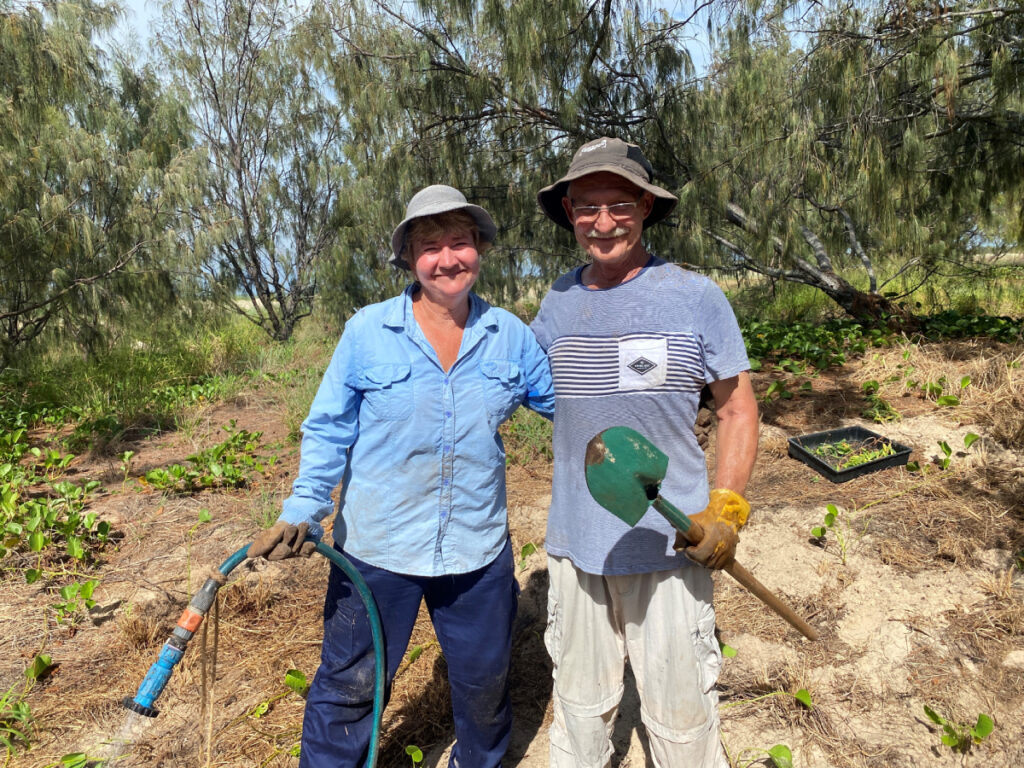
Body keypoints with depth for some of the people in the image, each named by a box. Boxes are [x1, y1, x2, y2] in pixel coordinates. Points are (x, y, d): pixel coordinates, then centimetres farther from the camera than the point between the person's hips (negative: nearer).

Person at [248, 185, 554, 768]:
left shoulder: (510, 335, -2)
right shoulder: (367, 332, -9)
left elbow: (566, 402, 8)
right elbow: (329, 431, -5)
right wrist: (303, 513, -14)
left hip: (479, 550, 3)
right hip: (377, 546, -2)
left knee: (485, 680, 23)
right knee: (350, 684, 15)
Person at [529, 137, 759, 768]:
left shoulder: (695, 297, -6)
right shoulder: (558, 303, 4)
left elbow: (738, 411, -1)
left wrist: (726, 510, -11)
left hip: (669, 546, -3)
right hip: (575, 543, 3)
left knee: (681, 717, 9)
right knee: (580, 705, 20)